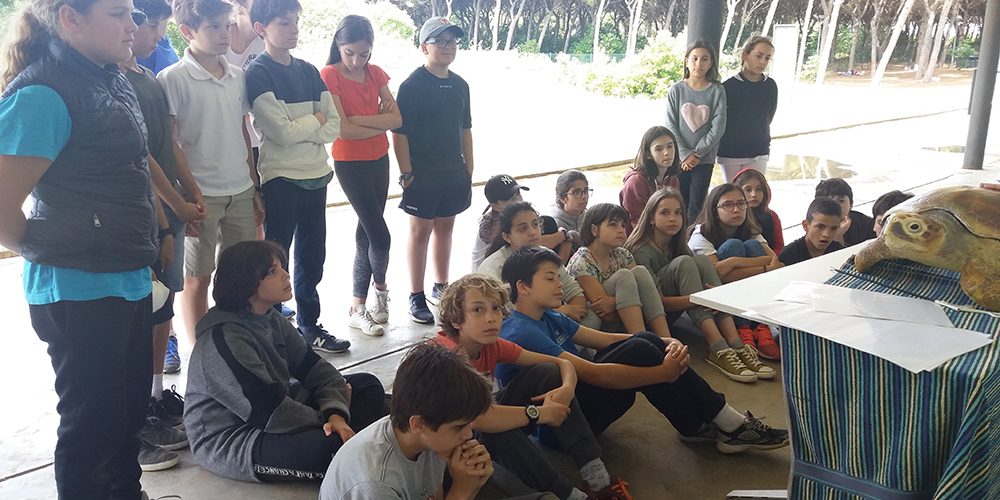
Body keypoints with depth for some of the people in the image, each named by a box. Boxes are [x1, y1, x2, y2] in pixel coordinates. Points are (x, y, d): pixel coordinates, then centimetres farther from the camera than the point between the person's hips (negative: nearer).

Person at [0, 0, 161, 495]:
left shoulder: (111, 79, 7)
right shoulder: (42, 94, -20)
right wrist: (48, 251, -4)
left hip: (129, 281, 9)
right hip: (81, 291, -9)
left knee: (131, 406, 22)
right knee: (93, 422, 7)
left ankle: (126, 490, 40)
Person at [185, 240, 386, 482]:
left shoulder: (270, 319, 2)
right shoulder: (222, 339, -25)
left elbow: (315, 368, 1)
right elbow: (270, 413, -28)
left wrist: (336, 414, -18)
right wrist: (326, 422, -16)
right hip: (228, 441, -10)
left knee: (368, 386, 2)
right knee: (330, 445, -35)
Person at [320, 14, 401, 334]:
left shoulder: (375, 73, 4)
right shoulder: (329, 76, -12)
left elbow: (397, 119, -6)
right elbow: (343, 129, -20)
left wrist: (357, 119, -18)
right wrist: (379, 123, -10)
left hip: (379, 160, 6)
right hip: (350, 162, -6)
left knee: (366, 230, 10)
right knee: (380, 235, -7)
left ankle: (358, 306, 20)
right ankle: (380, 287, 19)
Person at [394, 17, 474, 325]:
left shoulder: (460, 85, 10)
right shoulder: (413, 85, -10)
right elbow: (400, 132, -12)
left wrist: (469, 171, 13)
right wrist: (406, 174, -15)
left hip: (454, 173, 6)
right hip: (423, 175, -6)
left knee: (445, 228, 14)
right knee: (421, 231, 2)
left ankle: (440, 288, 27)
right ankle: (417, 297, 10)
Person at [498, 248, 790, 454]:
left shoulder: (548, 318, 13)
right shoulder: (521, 333, -19)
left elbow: (605, 339, 7)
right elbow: (592, 374, -26)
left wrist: (663, 343, -9)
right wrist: (663, 372, -23)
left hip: (575, 399, 9)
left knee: (646, 341, -6)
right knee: (639, 352, -21)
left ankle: (700, 424, -5)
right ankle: (729, 427, -8)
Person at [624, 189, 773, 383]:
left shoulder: (678, 245, 6)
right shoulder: (641, 251, -18)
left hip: (673, 312, 7)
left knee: (702, 260, -18)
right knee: (684, 262, -27)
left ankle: (736, 345, -31)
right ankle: (718, 350, -38)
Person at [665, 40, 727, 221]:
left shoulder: (717, 91, -1)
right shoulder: (676, 90, 1)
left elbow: (718, 127, -5)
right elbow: (671, 126, -2)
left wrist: (697, 153, -10)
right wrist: (685, 154, -11)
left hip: (705, 158, 0)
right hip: (679, 158, 0)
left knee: (697, 206, 0)